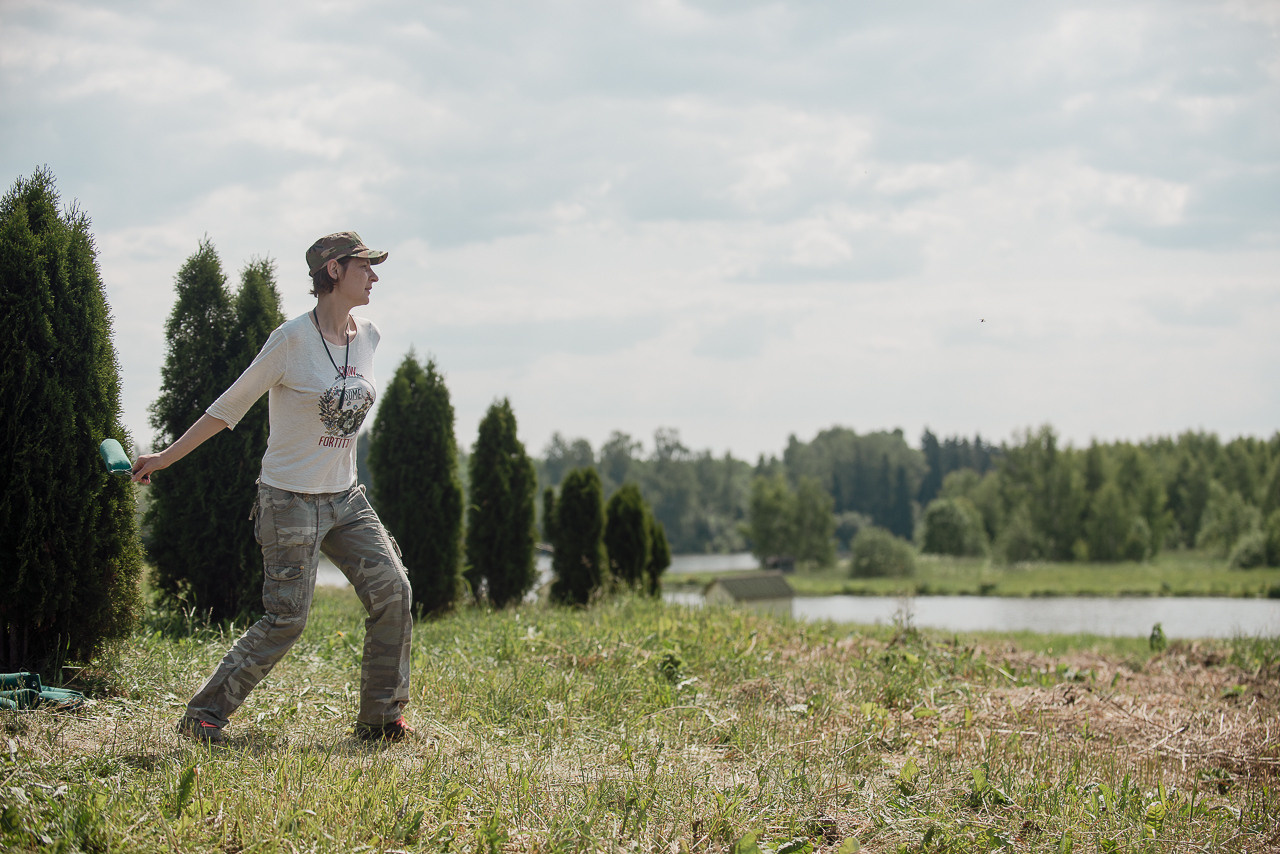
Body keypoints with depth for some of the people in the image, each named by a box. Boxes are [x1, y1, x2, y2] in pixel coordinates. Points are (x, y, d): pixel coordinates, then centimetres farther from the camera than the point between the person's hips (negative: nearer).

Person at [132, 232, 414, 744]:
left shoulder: (367, 336, 5)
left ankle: (381, 718, 4)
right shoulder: (292, 339, -15)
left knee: (392, 590, -5)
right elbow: (230, 407, -8)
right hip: (290, 501, -6)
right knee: (286, 621, -8)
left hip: (345, 498, 6)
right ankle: (203, 715, 5)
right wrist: (164, 459, -4)